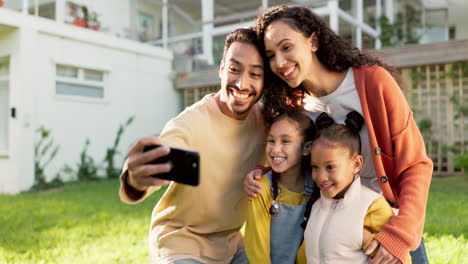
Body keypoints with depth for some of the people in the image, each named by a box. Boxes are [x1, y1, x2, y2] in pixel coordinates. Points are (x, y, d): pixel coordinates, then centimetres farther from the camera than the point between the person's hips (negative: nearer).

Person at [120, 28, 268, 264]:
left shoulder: (264, 119, -8)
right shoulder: (188, 125, -24)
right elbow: (157, 165, -40)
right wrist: (135, 180, -62)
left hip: (231, 243, 5)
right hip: (181, 244, -5)